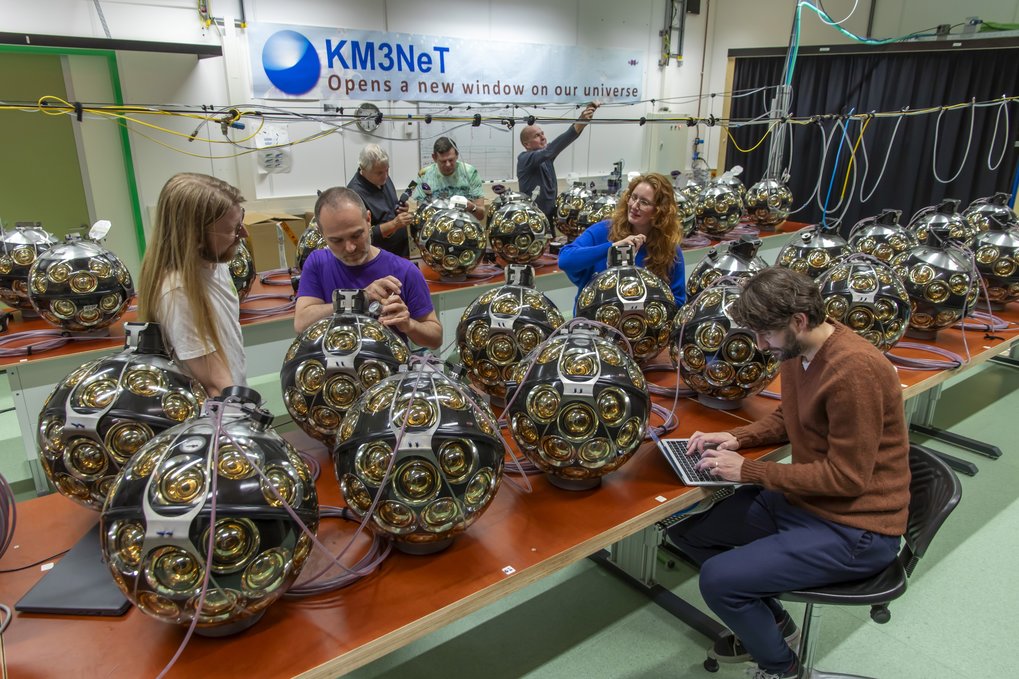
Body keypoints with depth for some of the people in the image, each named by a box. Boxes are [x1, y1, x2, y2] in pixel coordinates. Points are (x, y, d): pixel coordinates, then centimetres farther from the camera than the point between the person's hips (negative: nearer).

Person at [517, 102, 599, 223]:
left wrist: (582, 121, -24)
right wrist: (579, 124, -37)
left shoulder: (547, 156, 5)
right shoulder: (525, 159, -15)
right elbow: (550, 150, -30)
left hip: (549, 216, 8)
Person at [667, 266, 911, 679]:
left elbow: (847, 476, -24)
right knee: (685, 532, 6)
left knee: (717, 580, -19)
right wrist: (736, 438, -2)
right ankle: (769, 620, 24)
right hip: (799, 498, 9)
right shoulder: (797, 351, 0)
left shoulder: (854, 369, -27)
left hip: (853, 528, -9)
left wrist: (748, 471, -21)